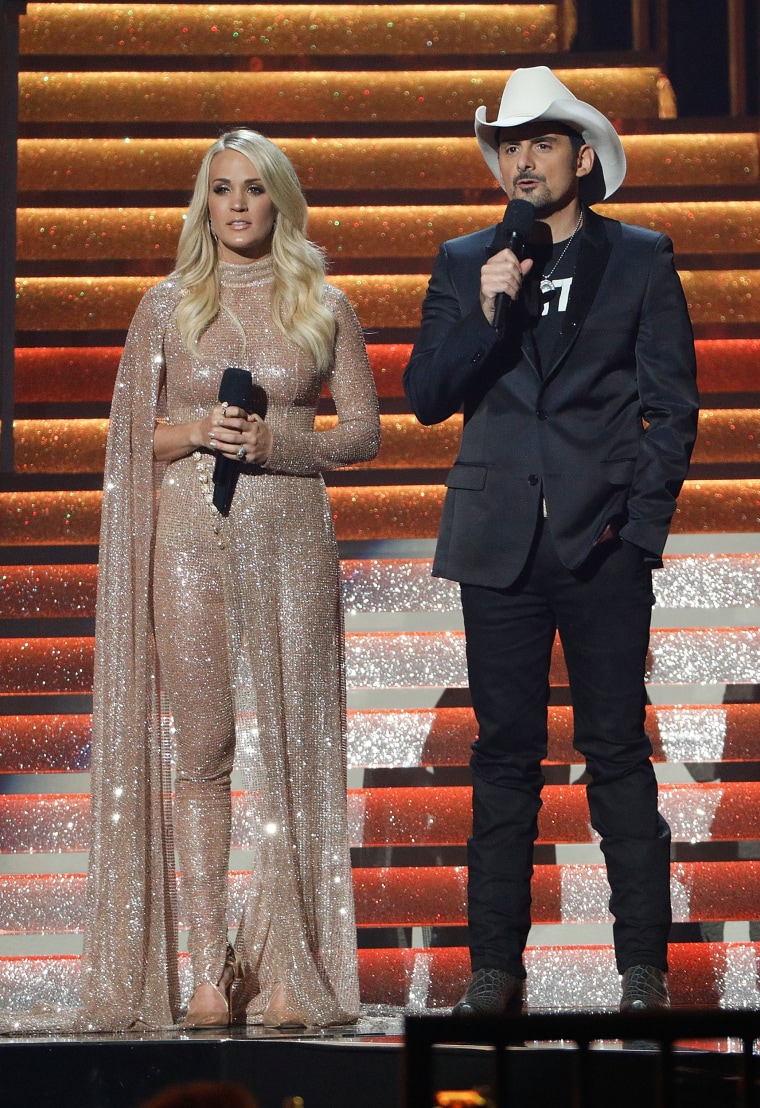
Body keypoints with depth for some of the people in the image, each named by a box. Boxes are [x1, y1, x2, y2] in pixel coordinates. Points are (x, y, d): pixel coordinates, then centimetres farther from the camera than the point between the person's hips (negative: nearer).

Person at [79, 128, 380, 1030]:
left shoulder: (323, 306, 8)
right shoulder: (167, 306, 9)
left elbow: (363, 430, 7)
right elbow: (131, 432, 9)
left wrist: (275, 441, -9)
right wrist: (198, 432, -10)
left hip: (291, 538, 0)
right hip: (190, 538, 0)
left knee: (286, 748, -2)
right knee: (199, 751, -2)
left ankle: (287, 970, -2)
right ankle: (208, 967, -2)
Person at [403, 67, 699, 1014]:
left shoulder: (641, 261, 4)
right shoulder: (465, 265, 10)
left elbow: (672, 405, 4)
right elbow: (424, 398, 5)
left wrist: (639, 523, -5)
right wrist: (486, 317, -11)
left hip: (602, 545, -2)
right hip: (500, 545, 2)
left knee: (617, 753, -1)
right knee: (503, 755, 5)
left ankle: (644, 966, 4)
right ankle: (495, 962, 10)